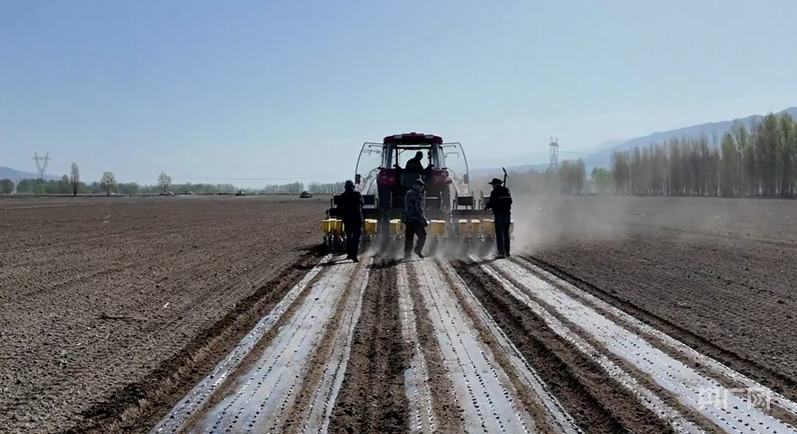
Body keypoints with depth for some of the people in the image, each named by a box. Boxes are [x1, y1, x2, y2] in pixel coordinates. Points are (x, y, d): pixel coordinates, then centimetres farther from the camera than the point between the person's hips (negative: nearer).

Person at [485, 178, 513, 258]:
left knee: (499, 234, -4)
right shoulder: (506, 191, 10)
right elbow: (510, 201, 17)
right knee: (506, 233, 17)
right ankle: (507, 251, 25)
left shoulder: (495, 192, -11)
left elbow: (491, 203, -12)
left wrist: (486, 207, 8)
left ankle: (501, 252, -8)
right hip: (507, 214, 7)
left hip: (499, 215, -7)